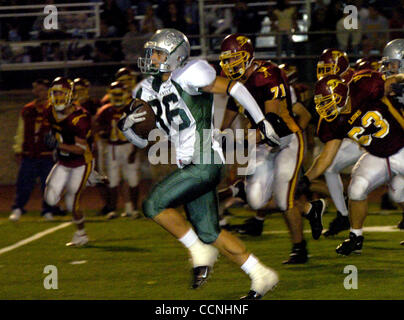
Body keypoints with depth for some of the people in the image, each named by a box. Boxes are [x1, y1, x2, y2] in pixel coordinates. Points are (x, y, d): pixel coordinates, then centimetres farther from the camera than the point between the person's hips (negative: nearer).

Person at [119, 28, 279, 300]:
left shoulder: (187, 77, -12)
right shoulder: (150, 89, 13)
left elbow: (233, 88, -8)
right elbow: (143, 140, 17)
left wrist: (263, 122, -6)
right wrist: (126, 126, -5)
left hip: (205, 163, -9)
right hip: (192, 166, 9)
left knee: (154, 205, -14)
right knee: (209, 233, 11)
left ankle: (200, 252, 1)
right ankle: (262, 276, 20)